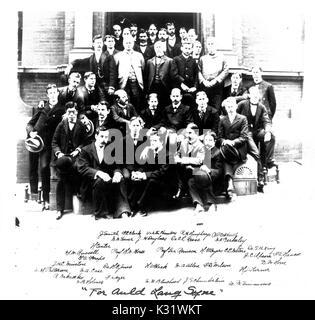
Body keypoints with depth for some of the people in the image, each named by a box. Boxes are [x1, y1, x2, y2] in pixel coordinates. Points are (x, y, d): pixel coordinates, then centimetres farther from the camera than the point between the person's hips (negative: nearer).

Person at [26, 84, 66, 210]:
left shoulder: (62, 109, 6)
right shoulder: (42, 107, 16)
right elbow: (30, 123, 14)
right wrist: (31, 132, -5)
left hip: (47, 142, -4)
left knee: (44, 168, -15)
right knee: (32, 168, 8)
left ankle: (46, 200, -11)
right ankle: (33, 194, 22)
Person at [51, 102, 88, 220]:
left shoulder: (81, 126, 12)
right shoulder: (61, 125, 15)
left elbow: (85, 142, 10)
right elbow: (54, 142, 13)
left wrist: (78, 150, -8)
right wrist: (58, 153, -5)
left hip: (75, 156, -1)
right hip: (62, 155, 1)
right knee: (61, 178, -26)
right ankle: (60, 209, -19)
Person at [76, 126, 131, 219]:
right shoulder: (86, 150, 1)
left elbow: (116, 166, 8)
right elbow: (82, 168, -12)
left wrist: (117, 172, -19)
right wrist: (98, 173, -29)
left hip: (107, 177, 4)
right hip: (91, 181, -3)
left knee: (120, 180, -26)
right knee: (100, 181, -36)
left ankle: (122, 212, -30)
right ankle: (100, 214, -25)